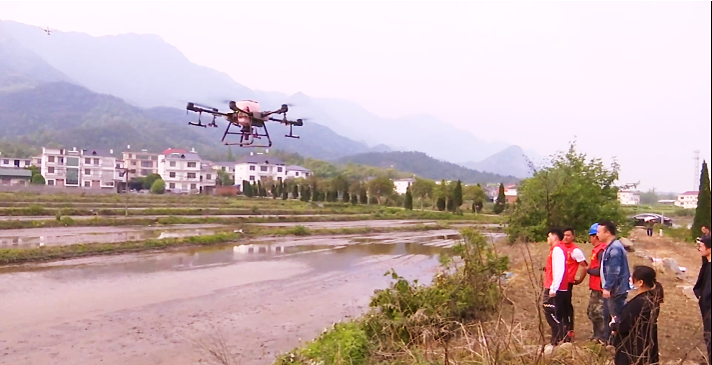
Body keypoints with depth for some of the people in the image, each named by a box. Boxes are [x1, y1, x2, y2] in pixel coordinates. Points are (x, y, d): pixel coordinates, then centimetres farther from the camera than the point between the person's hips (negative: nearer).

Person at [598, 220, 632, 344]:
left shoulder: (615, 248, -21)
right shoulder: (610, 247, 11)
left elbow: (614, 271, -26)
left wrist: (608, 288, -24)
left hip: (615, 290, -11)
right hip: (610, 289, 11)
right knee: (607, 315, 20)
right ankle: (607, 339, 33)